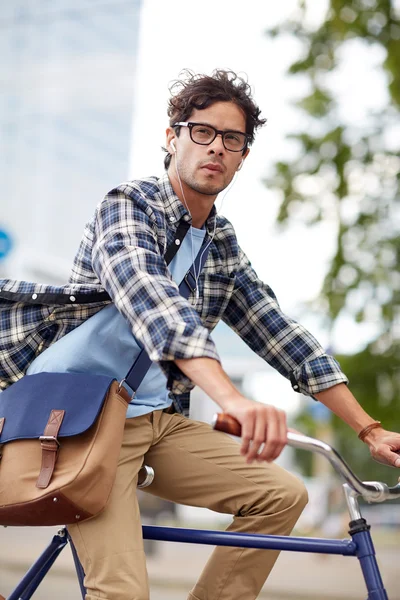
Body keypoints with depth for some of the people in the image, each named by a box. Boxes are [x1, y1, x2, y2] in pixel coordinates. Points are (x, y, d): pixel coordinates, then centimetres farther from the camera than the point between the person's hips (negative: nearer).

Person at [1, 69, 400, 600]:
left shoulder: (223, 247, 12)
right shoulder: (129, 207, -11)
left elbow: (282, 337, 13)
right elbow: (152, 301, -30)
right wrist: (233, 399, -46)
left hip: (159, 421, 7)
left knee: (283, 495, -4)